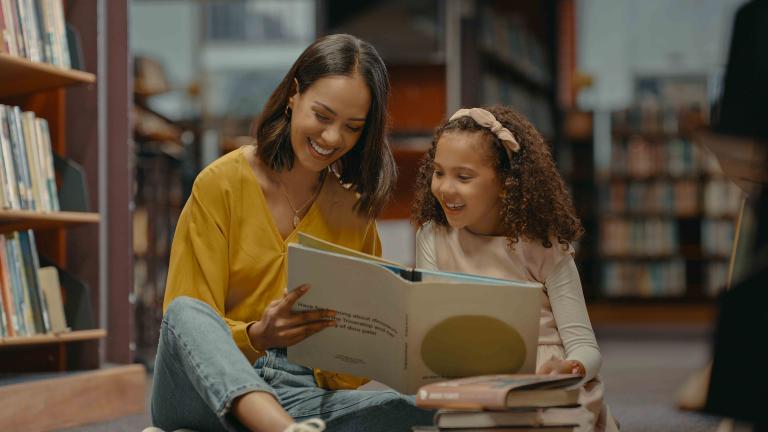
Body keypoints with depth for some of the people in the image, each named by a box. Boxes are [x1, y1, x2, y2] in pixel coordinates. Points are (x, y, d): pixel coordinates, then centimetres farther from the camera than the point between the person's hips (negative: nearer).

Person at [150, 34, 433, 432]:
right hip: (210, 390, -2)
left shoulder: (354, 210, 10)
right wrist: (256, 336, -25)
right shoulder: (220, 184, 0)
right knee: (187, 312, -37)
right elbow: (184, 316, -5)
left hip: (300, 397, 2)